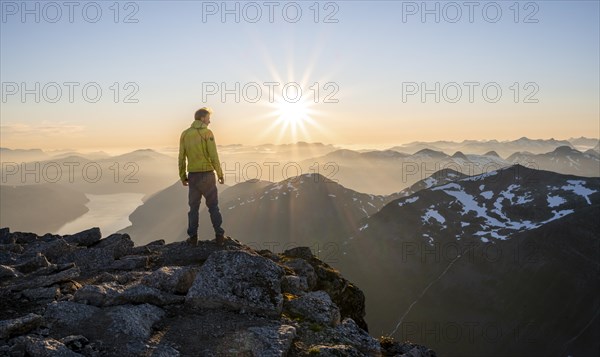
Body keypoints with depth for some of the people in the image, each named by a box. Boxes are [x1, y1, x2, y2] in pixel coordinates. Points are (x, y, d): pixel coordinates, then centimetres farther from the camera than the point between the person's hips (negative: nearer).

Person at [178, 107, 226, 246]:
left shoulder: (185, 134, 5)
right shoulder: (207, 133, -9)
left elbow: (181, 158, 6)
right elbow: (214, 157, -13)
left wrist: (182, 177, 14)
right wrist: (220, 174, -4)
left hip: (193, 176, 4)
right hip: (207, 175, -3)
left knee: (193, 207, 12)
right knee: (213, 206, 5)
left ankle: (193, 237, 12)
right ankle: (219, 236, 6)